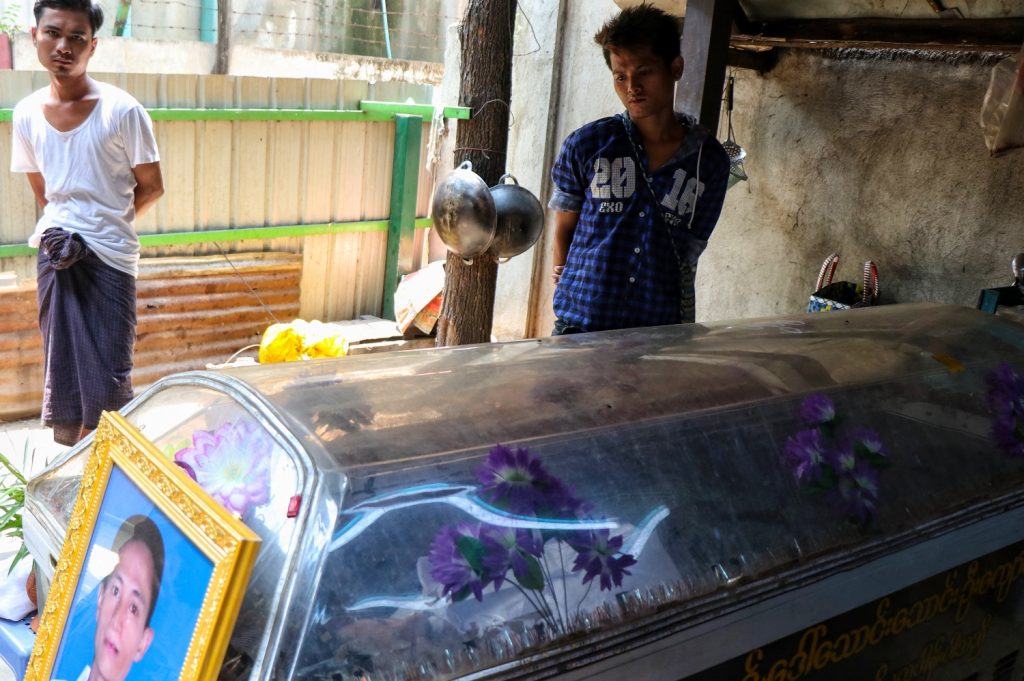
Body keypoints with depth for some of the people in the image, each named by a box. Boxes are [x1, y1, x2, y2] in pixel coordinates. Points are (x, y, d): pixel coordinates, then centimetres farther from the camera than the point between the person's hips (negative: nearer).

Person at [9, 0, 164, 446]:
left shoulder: (122, 111, -10)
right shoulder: (27, 114, 4)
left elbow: (151, 188, -2)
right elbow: (42, 191, 16)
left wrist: (102, 225, -4)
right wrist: (56, 230, 2)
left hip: (110, 256, -3)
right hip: (57, 253, 4)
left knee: (109, 373, -2)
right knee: (62, 366, 7)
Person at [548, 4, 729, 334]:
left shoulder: (710, 160, 3)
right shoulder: (585, 146, -1)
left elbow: (690, 250, 9)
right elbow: (563, 231, 7)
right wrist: (570, 301, 5)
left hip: (663, 329, 1)